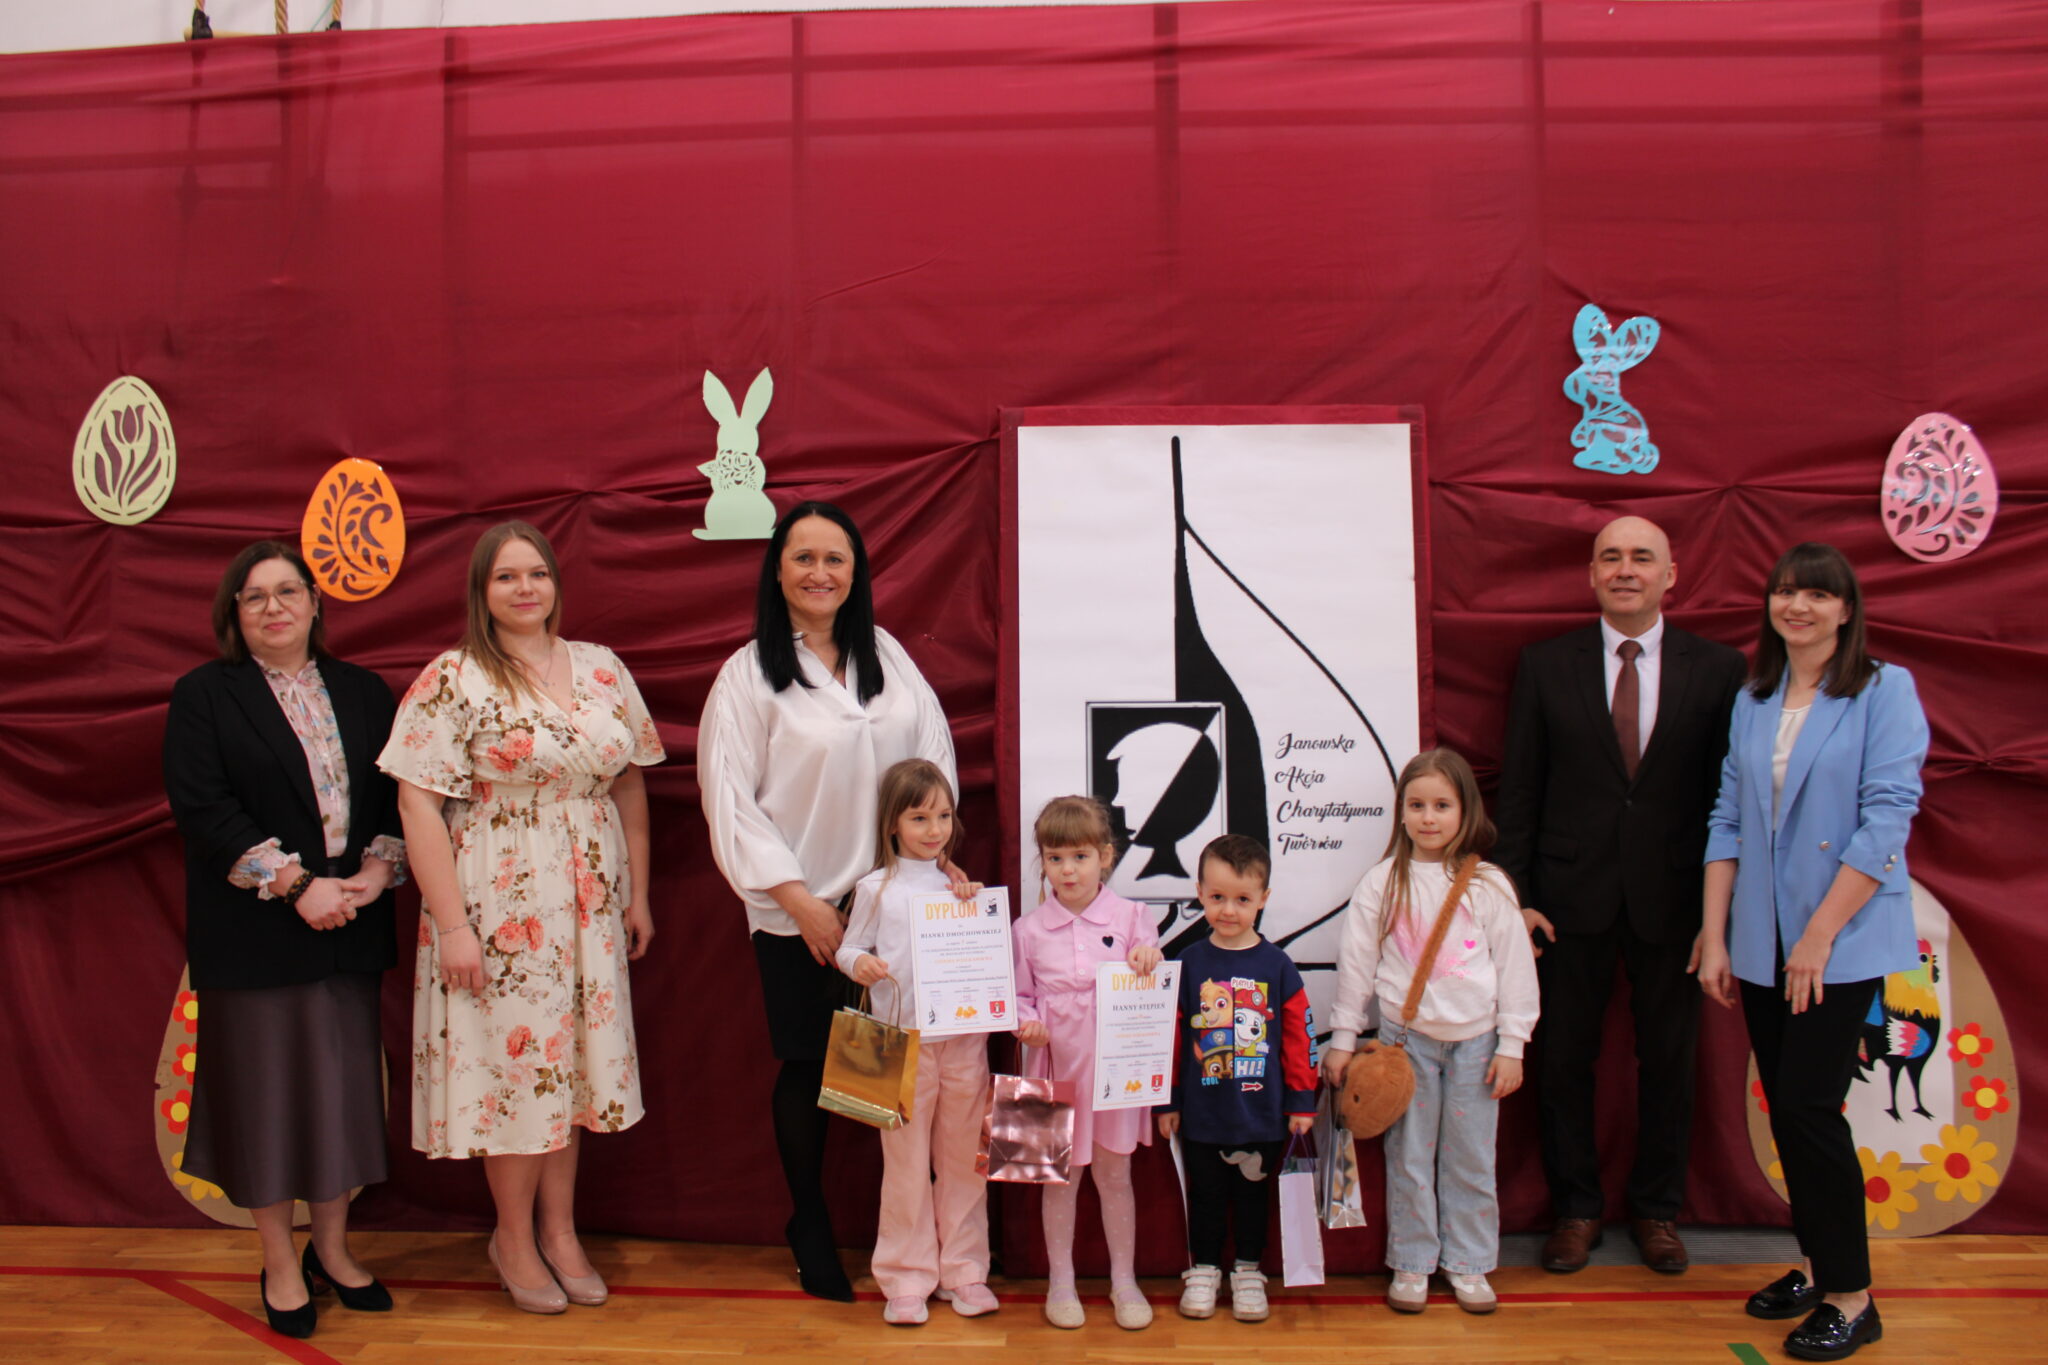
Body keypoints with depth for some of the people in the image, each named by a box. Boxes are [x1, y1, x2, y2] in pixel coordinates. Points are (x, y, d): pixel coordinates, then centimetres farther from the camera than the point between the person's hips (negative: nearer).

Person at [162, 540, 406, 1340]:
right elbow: (202, 808, -11)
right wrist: (296, 886, -18)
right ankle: (280, 1264, 19)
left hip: (348, 930, 3)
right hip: (255, 934, -3)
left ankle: (332, 1248, 25)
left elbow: (397, 793, 8)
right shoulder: (204, 696, -1)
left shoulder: (363, 693, 10)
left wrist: (377, 870, -10)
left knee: (344, 1085, 9)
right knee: (267, 1086, 4)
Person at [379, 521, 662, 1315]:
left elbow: (629, 782, 10)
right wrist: (451, 923, -15)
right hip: (500, 907, -4)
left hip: (588, 906, 4)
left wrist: (638, 894, 9)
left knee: (571, 1059, 12)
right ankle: (515, 1238, 25)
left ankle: (560, 1230, 29)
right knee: (515, 1058, 5)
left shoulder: (601, 670, 5)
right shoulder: (451, 681, -8)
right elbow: (418, 804, -11)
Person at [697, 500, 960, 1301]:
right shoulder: (750, 673, -6)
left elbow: (934, 754, 9)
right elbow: (729, 800, -9)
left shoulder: (886, 655, 6)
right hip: (799, 910, -3)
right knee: (808, 1068, 8)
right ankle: (810, 1228, 27)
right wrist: (800, 900, -11)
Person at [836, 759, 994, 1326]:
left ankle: (962, 1271, 21)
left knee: (964, 1158, 9)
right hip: (902, 1041, -2)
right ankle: (907, 1278, 16)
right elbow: (849, 946, 5)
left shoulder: (963, 887, 9)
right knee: (906, 1162, 4)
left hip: (964, 1039, 2)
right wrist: (859, 963, -17)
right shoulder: (876, 889, 2)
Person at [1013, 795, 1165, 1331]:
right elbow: (1020, 996, 8)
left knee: (1114, 1174, 10)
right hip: (1056, 1069, 0)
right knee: (1061, 1177, 10)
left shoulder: (1131, 918, -1)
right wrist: (1026, 1023, -13)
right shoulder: (1028, 930, -1)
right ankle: (1060, 1281, 25)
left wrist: (1151, 963, -18)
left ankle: (1124, 1280, 25)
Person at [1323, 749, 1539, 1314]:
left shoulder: (1489, 885, -1)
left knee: (1471, 1158, 8)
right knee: (1408, 1156, 6)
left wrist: (1512, 1045, 0)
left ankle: (1469, 1263, 23)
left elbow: (1516, 966, 2)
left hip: (1474, 1040, 0)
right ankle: (1411, 1263, 19)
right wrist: (1343, 1038, 3)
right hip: (1406, 1037, 0)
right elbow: (1356, 963, 3)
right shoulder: (1381, 884, -1)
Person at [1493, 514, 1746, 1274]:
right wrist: (1516, 896, -4)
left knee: (1668, 1058, 11)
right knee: (1564, 1057, 8)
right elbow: (1519, 792, 2)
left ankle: (1657, 1209, 30)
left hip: (1672, 898, 0)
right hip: (1572, 897, 0)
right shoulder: (1545, 667, 2)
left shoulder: (1718, 670, 0)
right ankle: (1575, 1207, 25)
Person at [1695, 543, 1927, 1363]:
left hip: (1841, 942, -5)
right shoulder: (1753, 701, 10)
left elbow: (1887, 819, -13)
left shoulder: (1885, 692, -7)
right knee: (1785, 1109, 11)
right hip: (1762, 942, 5)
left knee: (1808, 1107, -7)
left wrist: (1820, 935, -15)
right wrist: (1714, 938, 3)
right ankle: (1816, 1265, 26)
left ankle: (1850, 1297, 7)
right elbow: (1728, 821, 9)